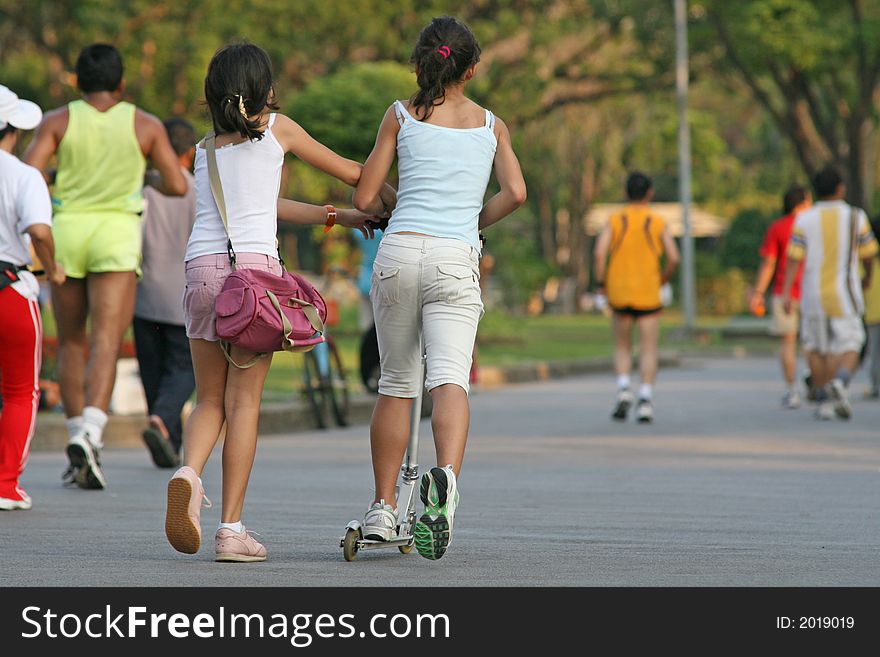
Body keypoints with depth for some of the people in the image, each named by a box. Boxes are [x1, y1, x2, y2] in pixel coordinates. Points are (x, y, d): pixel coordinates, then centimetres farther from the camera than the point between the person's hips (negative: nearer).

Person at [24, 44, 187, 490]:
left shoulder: (58, 121, 2)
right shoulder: (146, 126, 3)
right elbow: (178, 187, 3)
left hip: (67, 230, 2)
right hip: (116, 235, -2)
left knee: (71, 344, 16)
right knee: (105, 345, -9)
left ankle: (80, 444, 15)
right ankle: (87, 437, -31)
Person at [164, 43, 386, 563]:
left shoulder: (206, 149, 21)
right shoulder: (276, 129, 9)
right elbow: (352, 173, 18)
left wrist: (338, 217, 36)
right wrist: (398, 203, 35)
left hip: (202, 266, 4)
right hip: (254, 265, -4)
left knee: (211, 399, 12)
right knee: (244, 400, -1)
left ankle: (189, 472, -19)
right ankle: (232, 529, -5)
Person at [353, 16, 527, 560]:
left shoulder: (402, 115, 10)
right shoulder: (492, 125, 13)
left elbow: (365, 198, 8)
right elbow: (515, 194, 3)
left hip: (399, 251, 1)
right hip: (457, 260, -1)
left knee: (396, 383, 13)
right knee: (450, 377, -13)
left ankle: (383, 509, 16)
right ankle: (447, 474, -41)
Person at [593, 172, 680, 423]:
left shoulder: (615, 221, 2)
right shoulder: (658, 223, 1)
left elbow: (599, 254, -10)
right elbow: (673, 257, -7)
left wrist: (600, 284, 1)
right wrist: (662, 280, 10)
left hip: (619, 292, 1)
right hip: (648, 295, -1)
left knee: (622, 348, 15)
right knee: (648, 350, 3)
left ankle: (623, 389, -6)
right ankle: (645, 400, -10)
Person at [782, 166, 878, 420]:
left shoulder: (804, 220, -3)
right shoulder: (855, 218, -4)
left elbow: (794, 258, -9)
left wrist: (787, 293, -12)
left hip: (812, 295, 2)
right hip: (844, 295, -2)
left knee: (816, 350, 14)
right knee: (849, 348, 2)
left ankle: (824, 401, 15)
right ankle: (840, 381, -27)